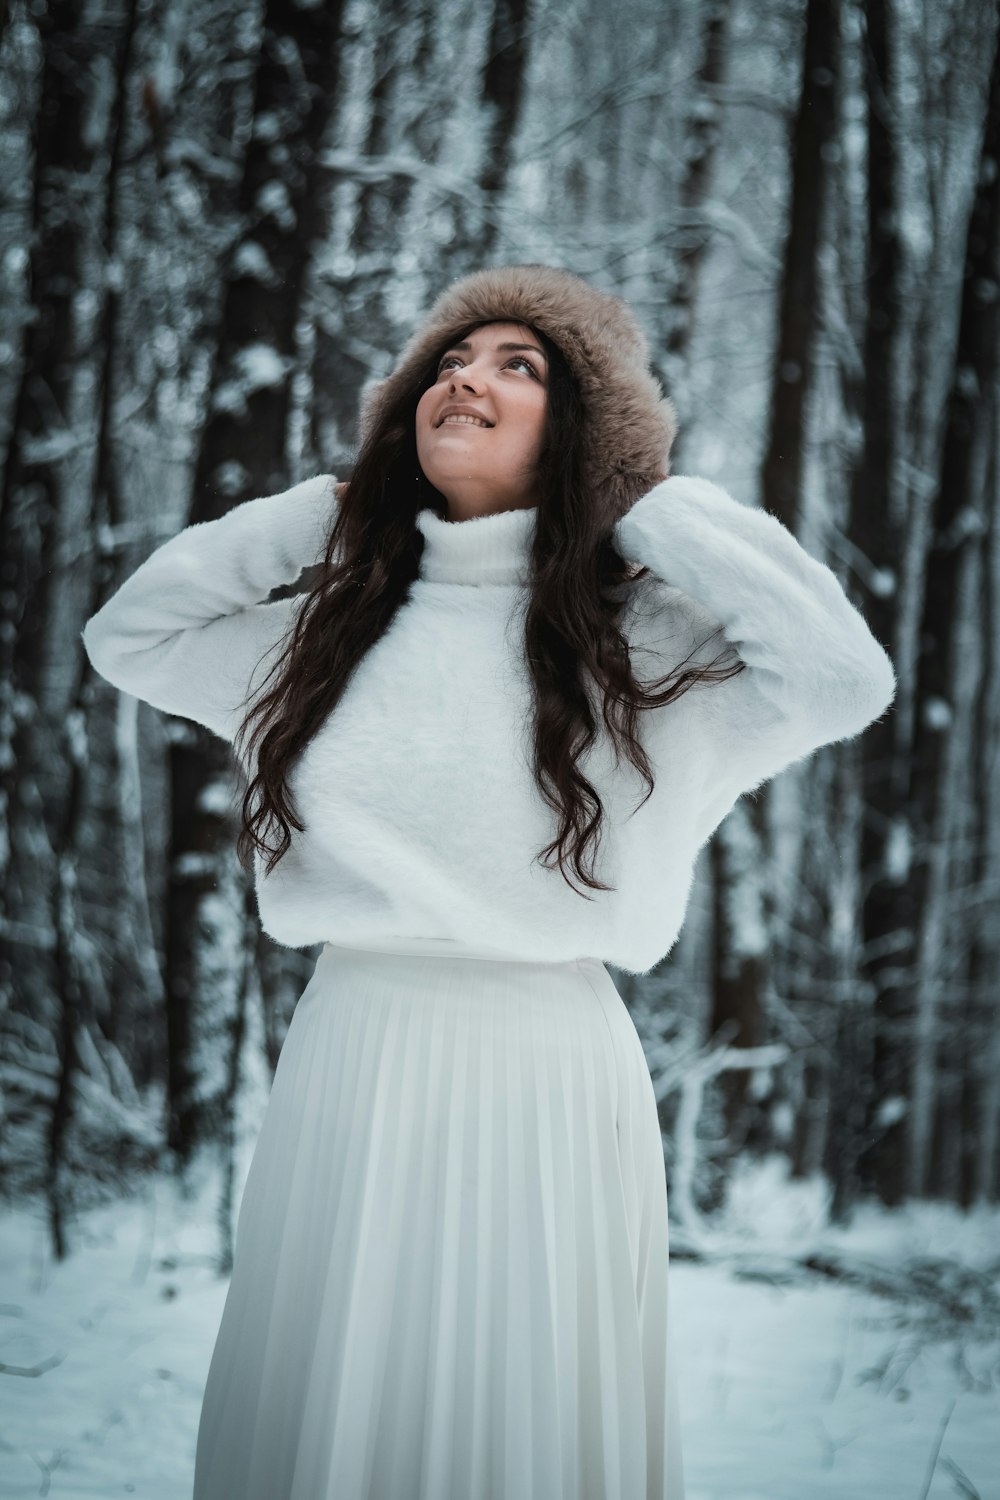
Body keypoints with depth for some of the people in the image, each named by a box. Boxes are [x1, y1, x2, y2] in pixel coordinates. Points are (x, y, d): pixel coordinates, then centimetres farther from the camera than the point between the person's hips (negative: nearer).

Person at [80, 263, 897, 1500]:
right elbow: (123, 635, 18)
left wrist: (646, 506, -8)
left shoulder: (637, 640, -3)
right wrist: (324, 509, 9)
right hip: (345, 1071, 4)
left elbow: (847, 678, -18)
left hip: (545, 1082, -3)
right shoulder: (336, 629, 9)